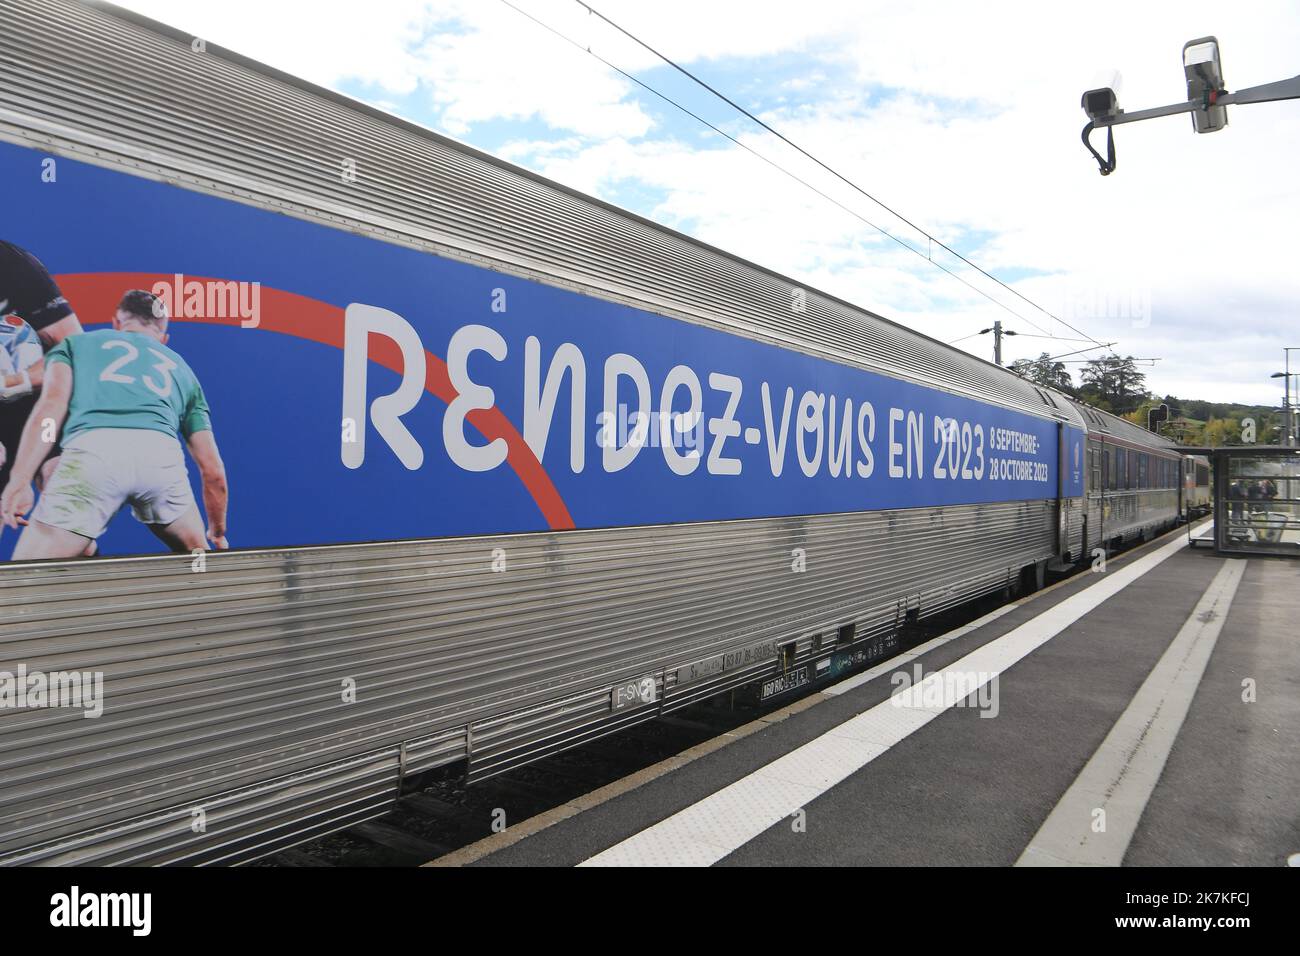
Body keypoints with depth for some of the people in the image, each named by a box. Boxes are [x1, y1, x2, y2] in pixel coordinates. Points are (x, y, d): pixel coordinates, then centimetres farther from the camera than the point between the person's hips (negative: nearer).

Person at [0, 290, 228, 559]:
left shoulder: (75, 343, 33)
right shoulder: (180, 366, 36)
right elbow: (212, 468, 33)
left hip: (91, 449, -2)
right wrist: (218, 532, 47)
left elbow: (52, 401, 8)